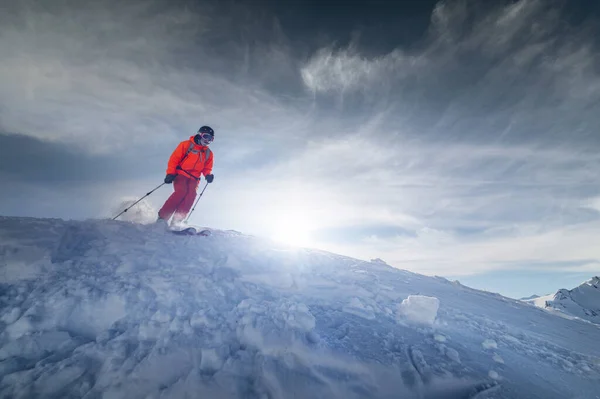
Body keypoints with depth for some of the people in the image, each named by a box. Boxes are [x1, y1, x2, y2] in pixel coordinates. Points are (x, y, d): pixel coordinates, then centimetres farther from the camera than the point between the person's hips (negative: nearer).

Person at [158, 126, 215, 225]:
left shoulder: (209, 154, 15)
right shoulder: (187, 145, 2)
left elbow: (207, 168, 18)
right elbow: (174, 158, -1)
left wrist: (208, 175, -6)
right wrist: (170, 173, -13)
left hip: (193, 178, 3)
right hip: (181, 174, -3)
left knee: (191, 195, -24)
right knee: (181, 191, -28)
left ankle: (176, 222, -23)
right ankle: (162, 218, -21)